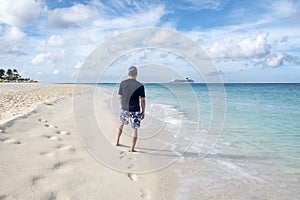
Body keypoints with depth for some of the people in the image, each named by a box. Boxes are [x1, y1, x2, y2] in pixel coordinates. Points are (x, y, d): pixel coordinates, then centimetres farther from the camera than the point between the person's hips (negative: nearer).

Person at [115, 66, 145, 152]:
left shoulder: (122, 83, -2)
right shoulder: (140, 86, -12)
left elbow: (120, 97, 6)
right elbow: (142, 100, -8)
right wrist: (143, 111, 3)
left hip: (125, 109, 4)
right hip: (135, 110, -4)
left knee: (121, 124, 27)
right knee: (135, 129, 6)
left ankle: (117, 141, 35)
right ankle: (132, 149, 11)